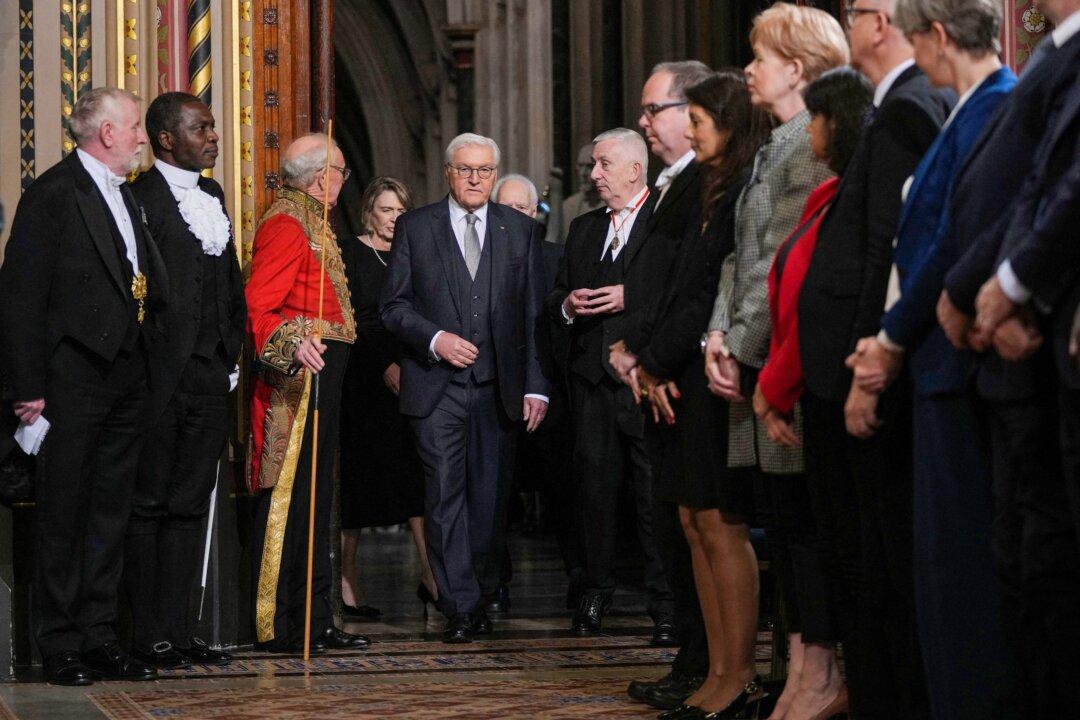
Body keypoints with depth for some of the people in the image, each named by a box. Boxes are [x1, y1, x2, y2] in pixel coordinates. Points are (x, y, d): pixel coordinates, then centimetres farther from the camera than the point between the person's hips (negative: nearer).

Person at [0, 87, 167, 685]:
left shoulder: (124, 195, 16)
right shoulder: (53, 194, -9)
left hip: (125, 381, 8)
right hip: (74, 382, -8)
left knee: (109, 517, 11)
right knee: (63, 517, -1)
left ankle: (99, 640, 16)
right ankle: (61, 649, 5)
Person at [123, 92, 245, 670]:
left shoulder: (212, 196, 16)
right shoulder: (137, 197, -9)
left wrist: (232, 355, 11)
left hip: (210, 376, 8)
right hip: (159, 376, -7)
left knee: (190, 507, 9)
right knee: (148, 506, 0)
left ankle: (177, 632, 14)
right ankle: (147, 636, 4)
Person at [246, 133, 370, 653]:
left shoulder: (309, 222, 20)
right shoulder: (286, 225, -13)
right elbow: (258, 307, -22)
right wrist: (293, 345, -36)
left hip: (318, 379, 11)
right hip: (298, 381, -11)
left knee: (314, 499, 12)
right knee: (291, 500, -9)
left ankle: (311, 619, 17)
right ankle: (280, 625, -8)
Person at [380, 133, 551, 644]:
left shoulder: (521, 230, 9)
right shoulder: (415, 227, 5)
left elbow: (535, 314, 7)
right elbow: (393, 304, 4)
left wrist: (536, 386, 1)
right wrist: (435, 339, -13)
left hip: (498, 389, 2)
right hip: (438, 385, -2)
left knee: (485, 499, 7)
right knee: (445, 495, -9)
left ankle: (464, 591, 23)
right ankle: (461, 607, -8)